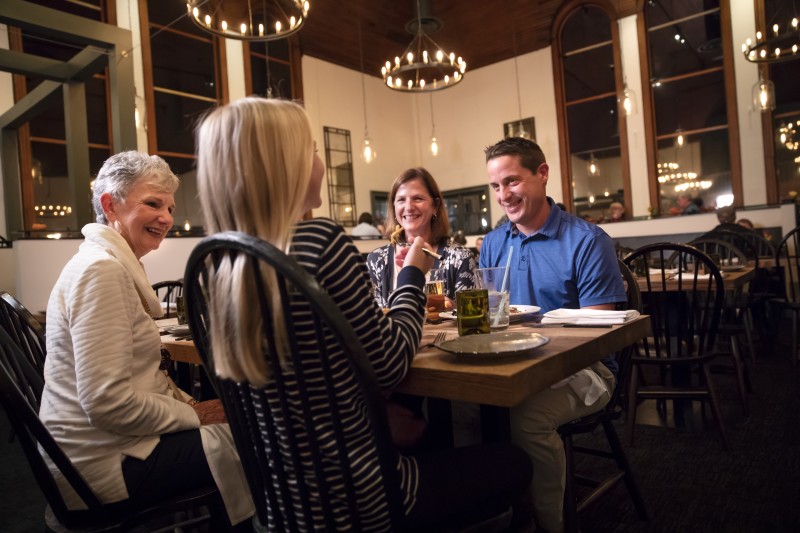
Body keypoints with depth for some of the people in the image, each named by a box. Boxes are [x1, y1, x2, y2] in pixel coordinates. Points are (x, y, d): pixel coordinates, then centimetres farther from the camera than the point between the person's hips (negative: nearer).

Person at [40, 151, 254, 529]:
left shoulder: (116, 264, 10)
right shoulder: (101, 268, -21)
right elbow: (108, 403, -27)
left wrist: (194, 405, 3)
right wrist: (195, 414, -15)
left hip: (114, 438, 9)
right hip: (106, 462, -9)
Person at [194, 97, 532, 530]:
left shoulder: (222, 266, 0)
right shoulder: (320, 241, -24)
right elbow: (389, 365, -15)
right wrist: (412, 278, -1)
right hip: (356, 495, -7)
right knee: (513, 461, 13)